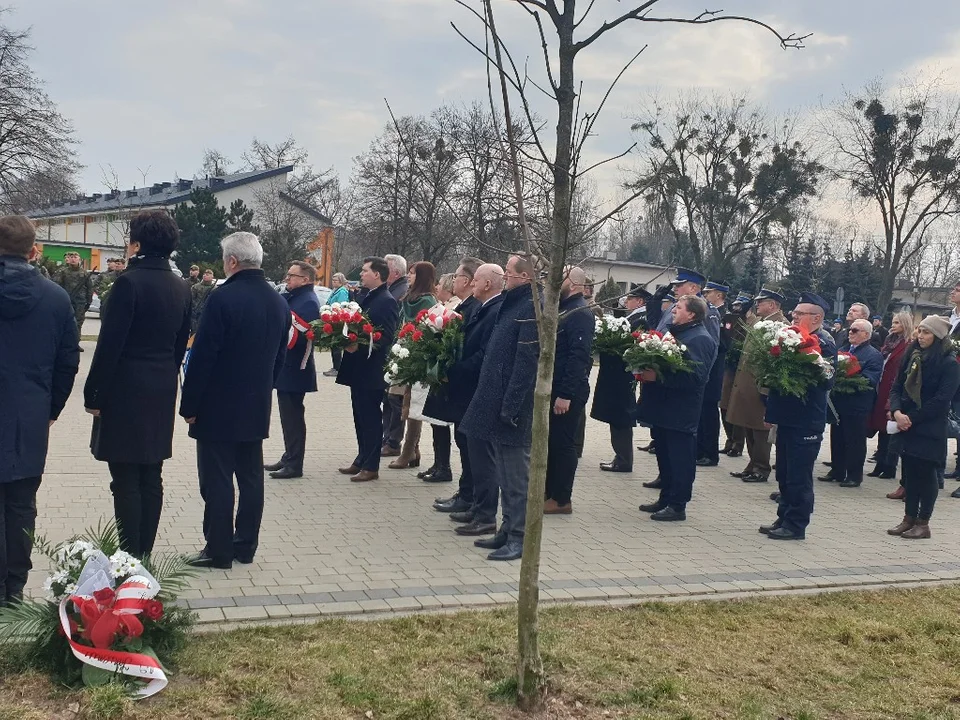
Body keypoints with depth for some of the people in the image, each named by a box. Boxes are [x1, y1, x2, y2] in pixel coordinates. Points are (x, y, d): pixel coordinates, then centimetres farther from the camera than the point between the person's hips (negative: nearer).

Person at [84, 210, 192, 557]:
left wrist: (93, 395, -8)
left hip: (125, 392, -7)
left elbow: (109, 344, -15)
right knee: (152, 479, 12)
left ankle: (129, 557, 1)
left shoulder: (129, 282, -14)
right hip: (162, 393, 7)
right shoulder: (181, 288, 8)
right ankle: (144, 552, 19)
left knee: (126, 481, -2)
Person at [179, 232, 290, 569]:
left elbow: (202, 356, -16)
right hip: (257, 407, 7)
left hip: (218, 408, -7)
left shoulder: (224, 298, -16)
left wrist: (189, 405, -8)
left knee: (217, 481, 1)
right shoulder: (279, 302, 5)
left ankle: (219, 551, 7)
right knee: (251, 477, 13)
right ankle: (245, 546, 21)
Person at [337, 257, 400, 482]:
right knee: (361, 416, 15)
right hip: (358, 368, 9)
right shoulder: (367, 297, 14)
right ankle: (362, 460, 25)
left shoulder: (387, 301, -14)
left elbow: (386, 337, -21)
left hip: (371, 369, -9)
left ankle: (371, 466, 6)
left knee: (370, 417, -1)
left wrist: (358, 346, -27)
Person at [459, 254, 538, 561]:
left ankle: (519, 538, 6)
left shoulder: (531, 308, -14)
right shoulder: (512, 304, 15)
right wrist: (496, 402, 17)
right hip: (497, 403, 10)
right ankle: (508, 531, 25)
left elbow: (527, 361, -21)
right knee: (504, 472, 15)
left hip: (514, 407, -10)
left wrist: (510, 406, -23)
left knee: (515, 475, -2)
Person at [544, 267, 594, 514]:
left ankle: (561, 499, 7)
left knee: (563, 443, -2)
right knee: (549, 441, 14)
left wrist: (566, 394, -24)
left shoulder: (581, 313, -14)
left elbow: (579, 356, -21)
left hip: (568, 391, -9)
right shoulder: (562, 309, 15)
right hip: (552, 387, 9)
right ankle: (549, 492, 24)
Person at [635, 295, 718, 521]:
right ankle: (665, 498, 26)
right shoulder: (673, 332, 15)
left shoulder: (701, 339, -13)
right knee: (664, 456, 16)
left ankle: (677, 506, 5)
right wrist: (646, 370, 2)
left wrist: (658, 376, -24)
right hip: (663, 408, 9)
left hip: (680, 412, -9)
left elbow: (695, 376, -22)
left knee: (680, 459, -1)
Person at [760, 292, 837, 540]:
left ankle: (795, 525, 8)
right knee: (784, 474, 16)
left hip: (807, 420, -8)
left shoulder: (825, 343, -11)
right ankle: (784, 519, 26)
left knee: (799, 477, -1)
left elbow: (826, 380, -19)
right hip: (787, 416, 8)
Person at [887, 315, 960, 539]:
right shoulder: (913, 356, 9)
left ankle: (923, 523, 9)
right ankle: (909, 518, 18)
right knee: (909, 472, 9)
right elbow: (897, 386, 7)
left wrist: (912, 418, -15)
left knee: (925, 474, 0)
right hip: (906, 426, 5)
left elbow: (941, 400, -15)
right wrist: (897, 412, -10)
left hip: (929, 430, -5)